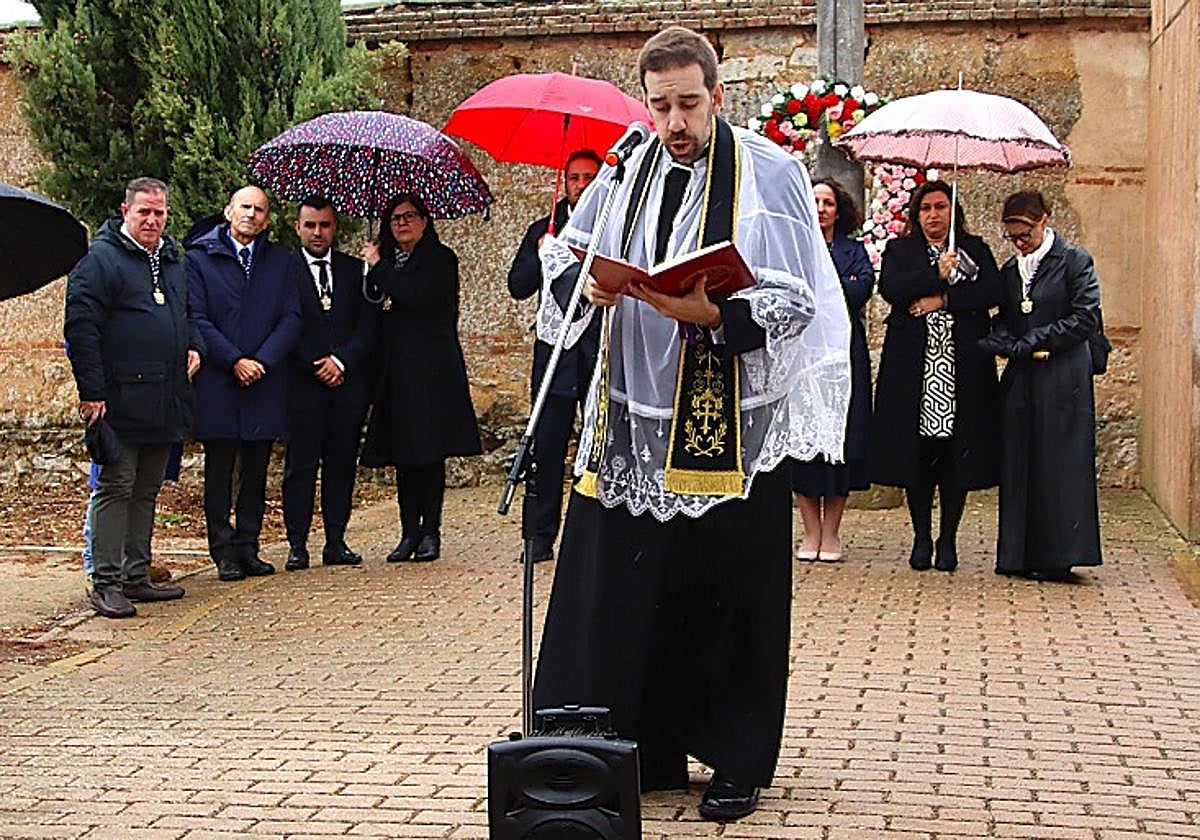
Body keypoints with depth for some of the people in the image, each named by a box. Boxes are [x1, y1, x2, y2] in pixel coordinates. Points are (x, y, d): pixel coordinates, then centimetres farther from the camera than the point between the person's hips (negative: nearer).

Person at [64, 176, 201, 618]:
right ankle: (105, 582, -1)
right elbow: (80, 328, -12)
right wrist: (91, 391, -18)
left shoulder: (173, 260, 17)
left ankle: (136, 575, 20)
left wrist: (194, 346, 10)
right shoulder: (100, 259, -7)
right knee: (115, 487, -5)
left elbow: (187, 312, 31)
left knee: (147, 491, 13)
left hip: (166, 399, 8)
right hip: (121, 399, -7)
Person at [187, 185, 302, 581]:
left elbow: (291, 319, 2)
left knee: (255, 471, 7)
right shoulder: (199, 259, 3)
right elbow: (197, 319, -5)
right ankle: (224, 552, 7)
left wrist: (261, 361, -11)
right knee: (219, 472, 2)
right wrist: (235, 361, -13)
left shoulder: (284, 262, 10)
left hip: (265, 383, 2)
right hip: (217, 383, -2)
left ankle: (247, 548, 15)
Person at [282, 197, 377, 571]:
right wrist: (316, 367, -10)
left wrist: (341, 361, -8)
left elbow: (367, 325, 6)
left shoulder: (355, 270, 12)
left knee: (342, 464, 6)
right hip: (302, 383, -3)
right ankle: (297, 544, 2)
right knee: (300, 465, -2)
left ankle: (335, 542, 12)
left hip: (348, 382, 3)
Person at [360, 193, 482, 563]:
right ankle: (409, 532, 8)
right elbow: (377, 314, 17)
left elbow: (418, 297, -17)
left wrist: (379, 267, -9)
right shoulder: (389, 262, 18)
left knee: (430, 451, -4)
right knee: (402, 453, 4)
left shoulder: (440, 258, -1)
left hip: (431, 369, -6)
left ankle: (430, 532, 0)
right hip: (395, 370, 6)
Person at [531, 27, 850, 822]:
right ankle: (649, 750, 17)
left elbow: (796, 300, -9)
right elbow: (563, 257, 12)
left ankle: (739, 764, 15)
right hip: (634, 415, 4)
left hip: (731, 425, -4)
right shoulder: (626, 172, 9)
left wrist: (714, 315, -25)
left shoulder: (769, 173, -4)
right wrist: (587, 284, -10)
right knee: (621, 588, 4)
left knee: (729, 596, 2)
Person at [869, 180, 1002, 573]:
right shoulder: (899, 249, 12)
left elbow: (993, 291, -3)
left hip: (963, 366, 0)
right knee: (915, 451, -3)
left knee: (957, 452, -2)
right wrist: (937, 275, -13)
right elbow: (889, 288, -7)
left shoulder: (975, 249, 14)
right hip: (913, 366, 0)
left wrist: (945, 299, -11)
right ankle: (921, 538, 8)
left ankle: (948, 539, 8)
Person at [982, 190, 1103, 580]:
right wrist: (1014, 347, -6)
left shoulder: (1074, 260, -3)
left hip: (1063, 376, -6)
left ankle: (1056, 557, 0)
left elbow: (1087, 318, -9)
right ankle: (1019, 556, 9)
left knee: (1058, 464, -4)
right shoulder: (1010, 270, 15)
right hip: (1021, 379, 6)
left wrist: (1034, 341, -9)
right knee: (1017, 464, 3)